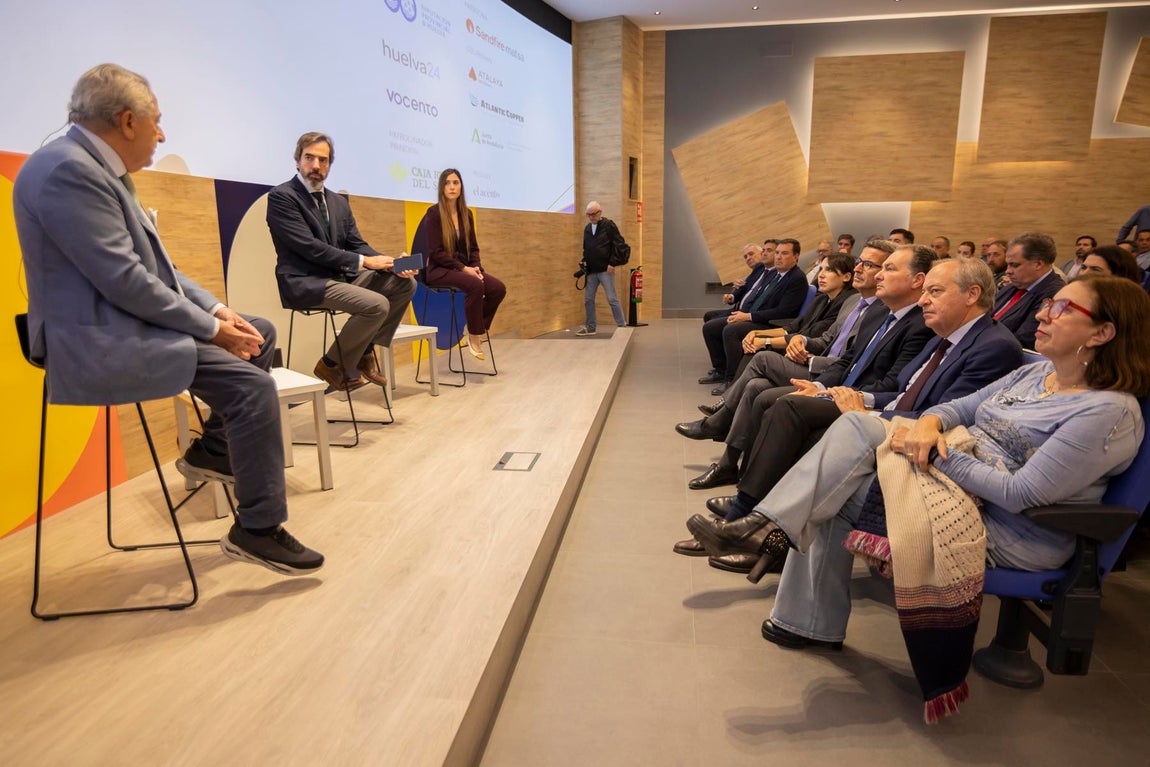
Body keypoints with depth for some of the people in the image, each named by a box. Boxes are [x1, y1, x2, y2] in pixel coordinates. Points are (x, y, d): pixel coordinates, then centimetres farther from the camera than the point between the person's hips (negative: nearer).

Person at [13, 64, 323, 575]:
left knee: (261, 334, 13)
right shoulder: (69, 169, -19)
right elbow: (124, 280, -25)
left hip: (129, 321, 11)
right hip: (101, 339, -11)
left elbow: (153, 262, 14)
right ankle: (257, 529, -11)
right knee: (251, 383, -22)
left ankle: (212, 450, 19)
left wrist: (216, 310, 2)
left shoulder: (100, 168, 13)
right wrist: (210, 328, -16)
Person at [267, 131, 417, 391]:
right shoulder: (281, 196, -7)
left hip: (341, 276, 8)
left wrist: (391, 263, -8)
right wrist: (363, 262, -18)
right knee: (377, 305, -27)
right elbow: (310, 247, -17)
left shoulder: (338, 201, 17)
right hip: (305, 283, -8)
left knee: (405, 284, -1)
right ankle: (332, 365, -5)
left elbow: (356, 244, 11)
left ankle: (365, 350, 6)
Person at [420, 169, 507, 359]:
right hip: (440, 271, -6)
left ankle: (476, 327, -2)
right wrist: (464, 268, -19)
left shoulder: (466, 214, 10)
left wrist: (476, 267, -6)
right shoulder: (434, 213, -7)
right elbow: (436, 252, -13)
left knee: (498, 288, -19)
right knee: (475, 285, -34)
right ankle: (474, 336, -17)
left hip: (464, 268, 6)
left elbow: (473, 247, 14)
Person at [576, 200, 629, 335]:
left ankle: (622, 326, 0)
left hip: (606, 270, -7)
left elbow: (619, 246, -9)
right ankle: (590, 328, 20)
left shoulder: (609, 226, -6)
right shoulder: (587, 228, 13)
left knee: (612, 299, -7)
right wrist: (584, 261, 8)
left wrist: (612, 263, -14)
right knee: (588, 299, 9)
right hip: (592, 271, 7)